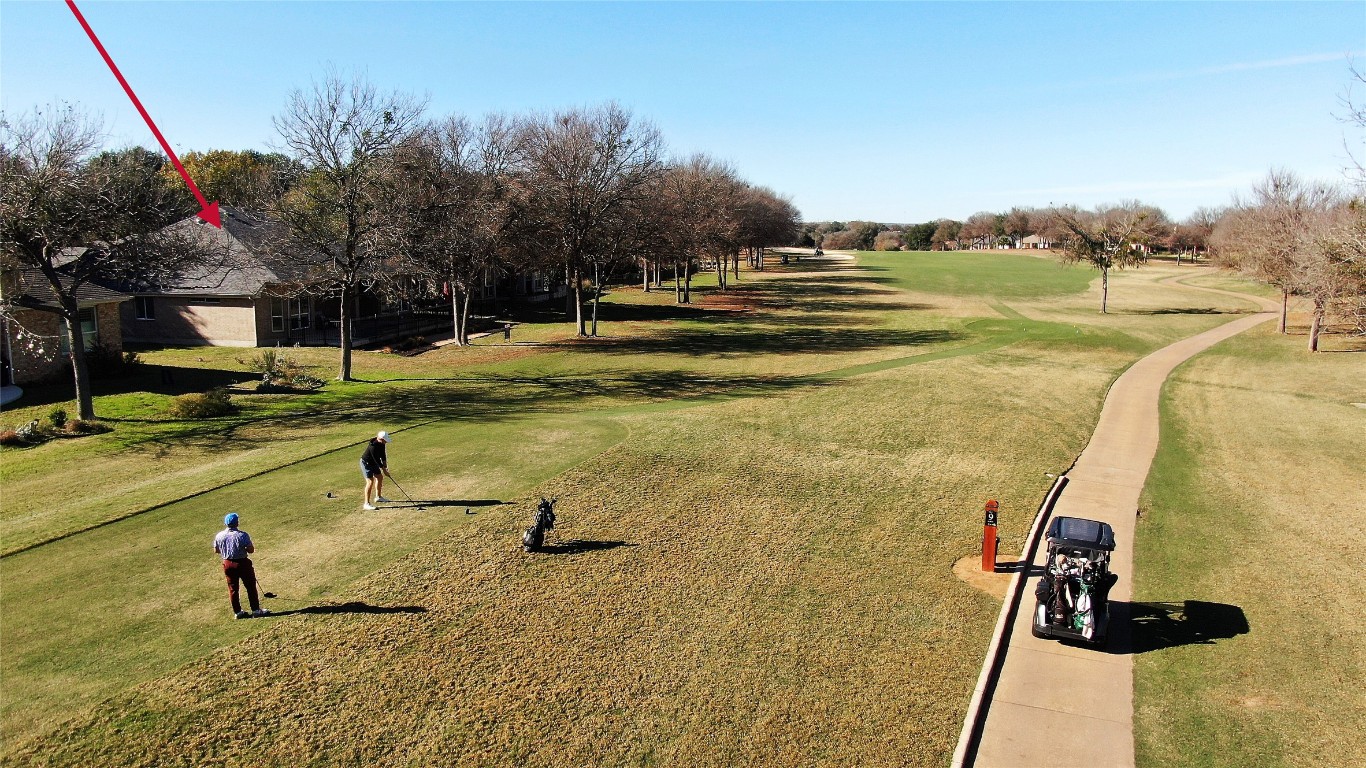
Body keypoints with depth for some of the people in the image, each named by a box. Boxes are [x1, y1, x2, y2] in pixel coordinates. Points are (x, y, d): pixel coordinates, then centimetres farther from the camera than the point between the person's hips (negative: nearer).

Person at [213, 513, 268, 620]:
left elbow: (216, 550, 7)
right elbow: (251, 550, -17)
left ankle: (237, 612, 18)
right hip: (242, 563, -4)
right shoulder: (242, 535, -19)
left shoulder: (219, 536, -5)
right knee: (251, 586, 6)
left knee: (232, 588, 14)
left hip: (227, 564, 4)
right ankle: (256, 610, 9)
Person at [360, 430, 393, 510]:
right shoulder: (373, 446, -33)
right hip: (366, 463, -9)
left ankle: (378, 497, 38)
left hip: (373, 463, 9)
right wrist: (384, 469, -22)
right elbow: (376, 459, -29)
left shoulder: (381, 443, -7)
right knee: (370, 481, -16)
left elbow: (382, 455, 3)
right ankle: (367, 504, -14)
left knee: (380, 477, 19)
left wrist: (385, 465, -7)